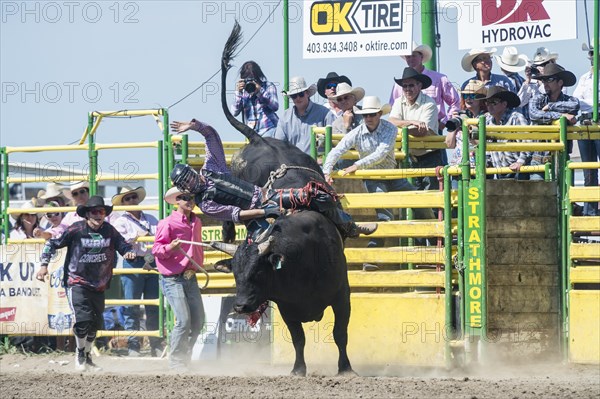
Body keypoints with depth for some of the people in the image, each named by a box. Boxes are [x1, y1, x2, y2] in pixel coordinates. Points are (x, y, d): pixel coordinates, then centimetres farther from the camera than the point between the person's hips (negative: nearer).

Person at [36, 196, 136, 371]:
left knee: (96, 322, 12)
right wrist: (44, 265, -9)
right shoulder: (75, 230, -10)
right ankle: (80, 355, 7)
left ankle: (87, 357, 33)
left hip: (99, 285, 5)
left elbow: (123, 245, 11)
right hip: (77, 283, -5)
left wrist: (128, 252, -13)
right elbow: (52, 243, -2)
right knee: (83, 319, -18)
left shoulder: (109, 231, 0)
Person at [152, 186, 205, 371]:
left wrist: (197, 266, 14)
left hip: (190, 277, 7)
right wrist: (170, 248, -28)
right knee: (184, 321, -15)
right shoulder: (168, 223, -11)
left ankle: (184, 356, 23)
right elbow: (156, 249, -10)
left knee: (198, 321, 8)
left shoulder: (196, 222, 10)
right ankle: (175, 361, -3)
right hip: (172, 278, -7)